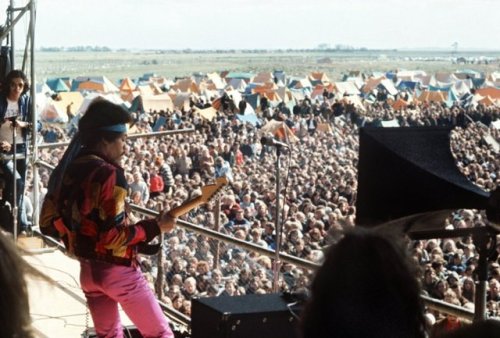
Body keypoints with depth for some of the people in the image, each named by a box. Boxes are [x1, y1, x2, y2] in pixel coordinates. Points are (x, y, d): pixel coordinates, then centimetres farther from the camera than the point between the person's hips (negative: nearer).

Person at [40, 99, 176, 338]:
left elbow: (48, 223, 9)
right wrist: (156, 227, -15)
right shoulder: (108, 174, -19)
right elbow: (112, 236, -24)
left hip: (87, 270, 8)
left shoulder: (65, 171, 4)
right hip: (118, 270, -8)